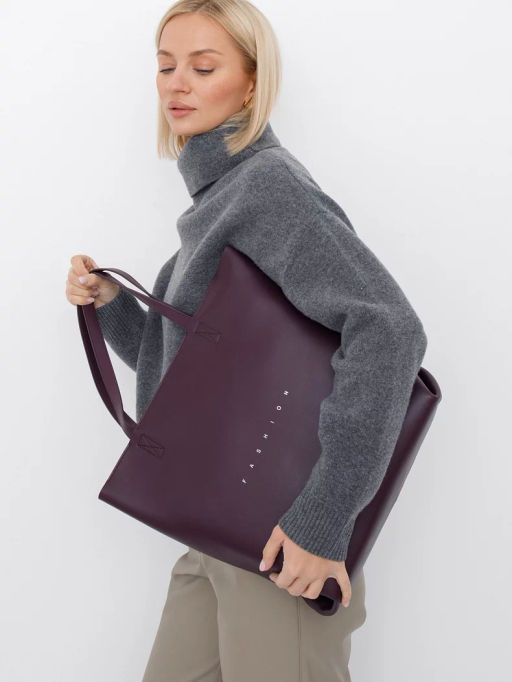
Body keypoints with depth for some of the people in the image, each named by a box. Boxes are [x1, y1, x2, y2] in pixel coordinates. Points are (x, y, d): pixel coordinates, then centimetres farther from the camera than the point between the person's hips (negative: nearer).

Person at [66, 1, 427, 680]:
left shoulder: (269, 184, -14)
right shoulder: (215, 198, 14)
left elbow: (390, 329, -28)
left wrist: (323, 521, -27)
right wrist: (111, 305, 2)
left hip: (278, 540, -8)